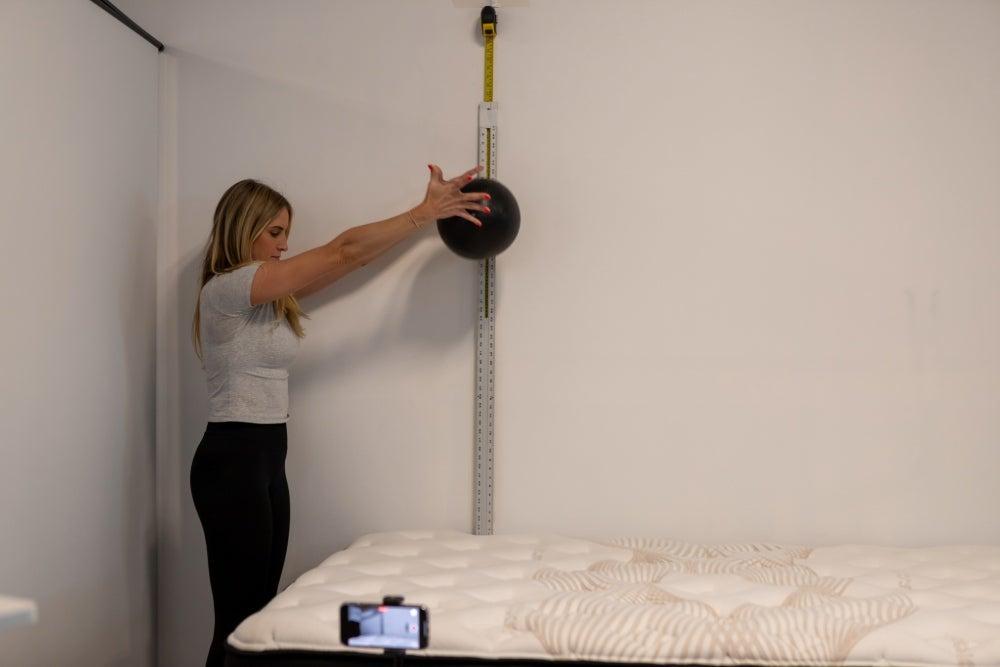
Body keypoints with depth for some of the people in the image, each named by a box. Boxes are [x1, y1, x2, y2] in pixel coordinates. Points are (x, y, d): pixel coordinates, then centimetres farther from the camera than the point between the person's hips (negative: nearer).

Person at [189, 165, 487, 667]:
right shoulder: (225, 288, -14)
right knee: (239, 615, -3)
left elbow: (352, 260, 8)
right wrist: (425, 212, -13)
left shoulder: (271, 295, 14)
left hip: (266, 457, 9)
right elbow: (342, 251, -17)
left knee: (259, 608, 12)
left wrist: (428, 212, 2)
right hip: (232, 460, -9)